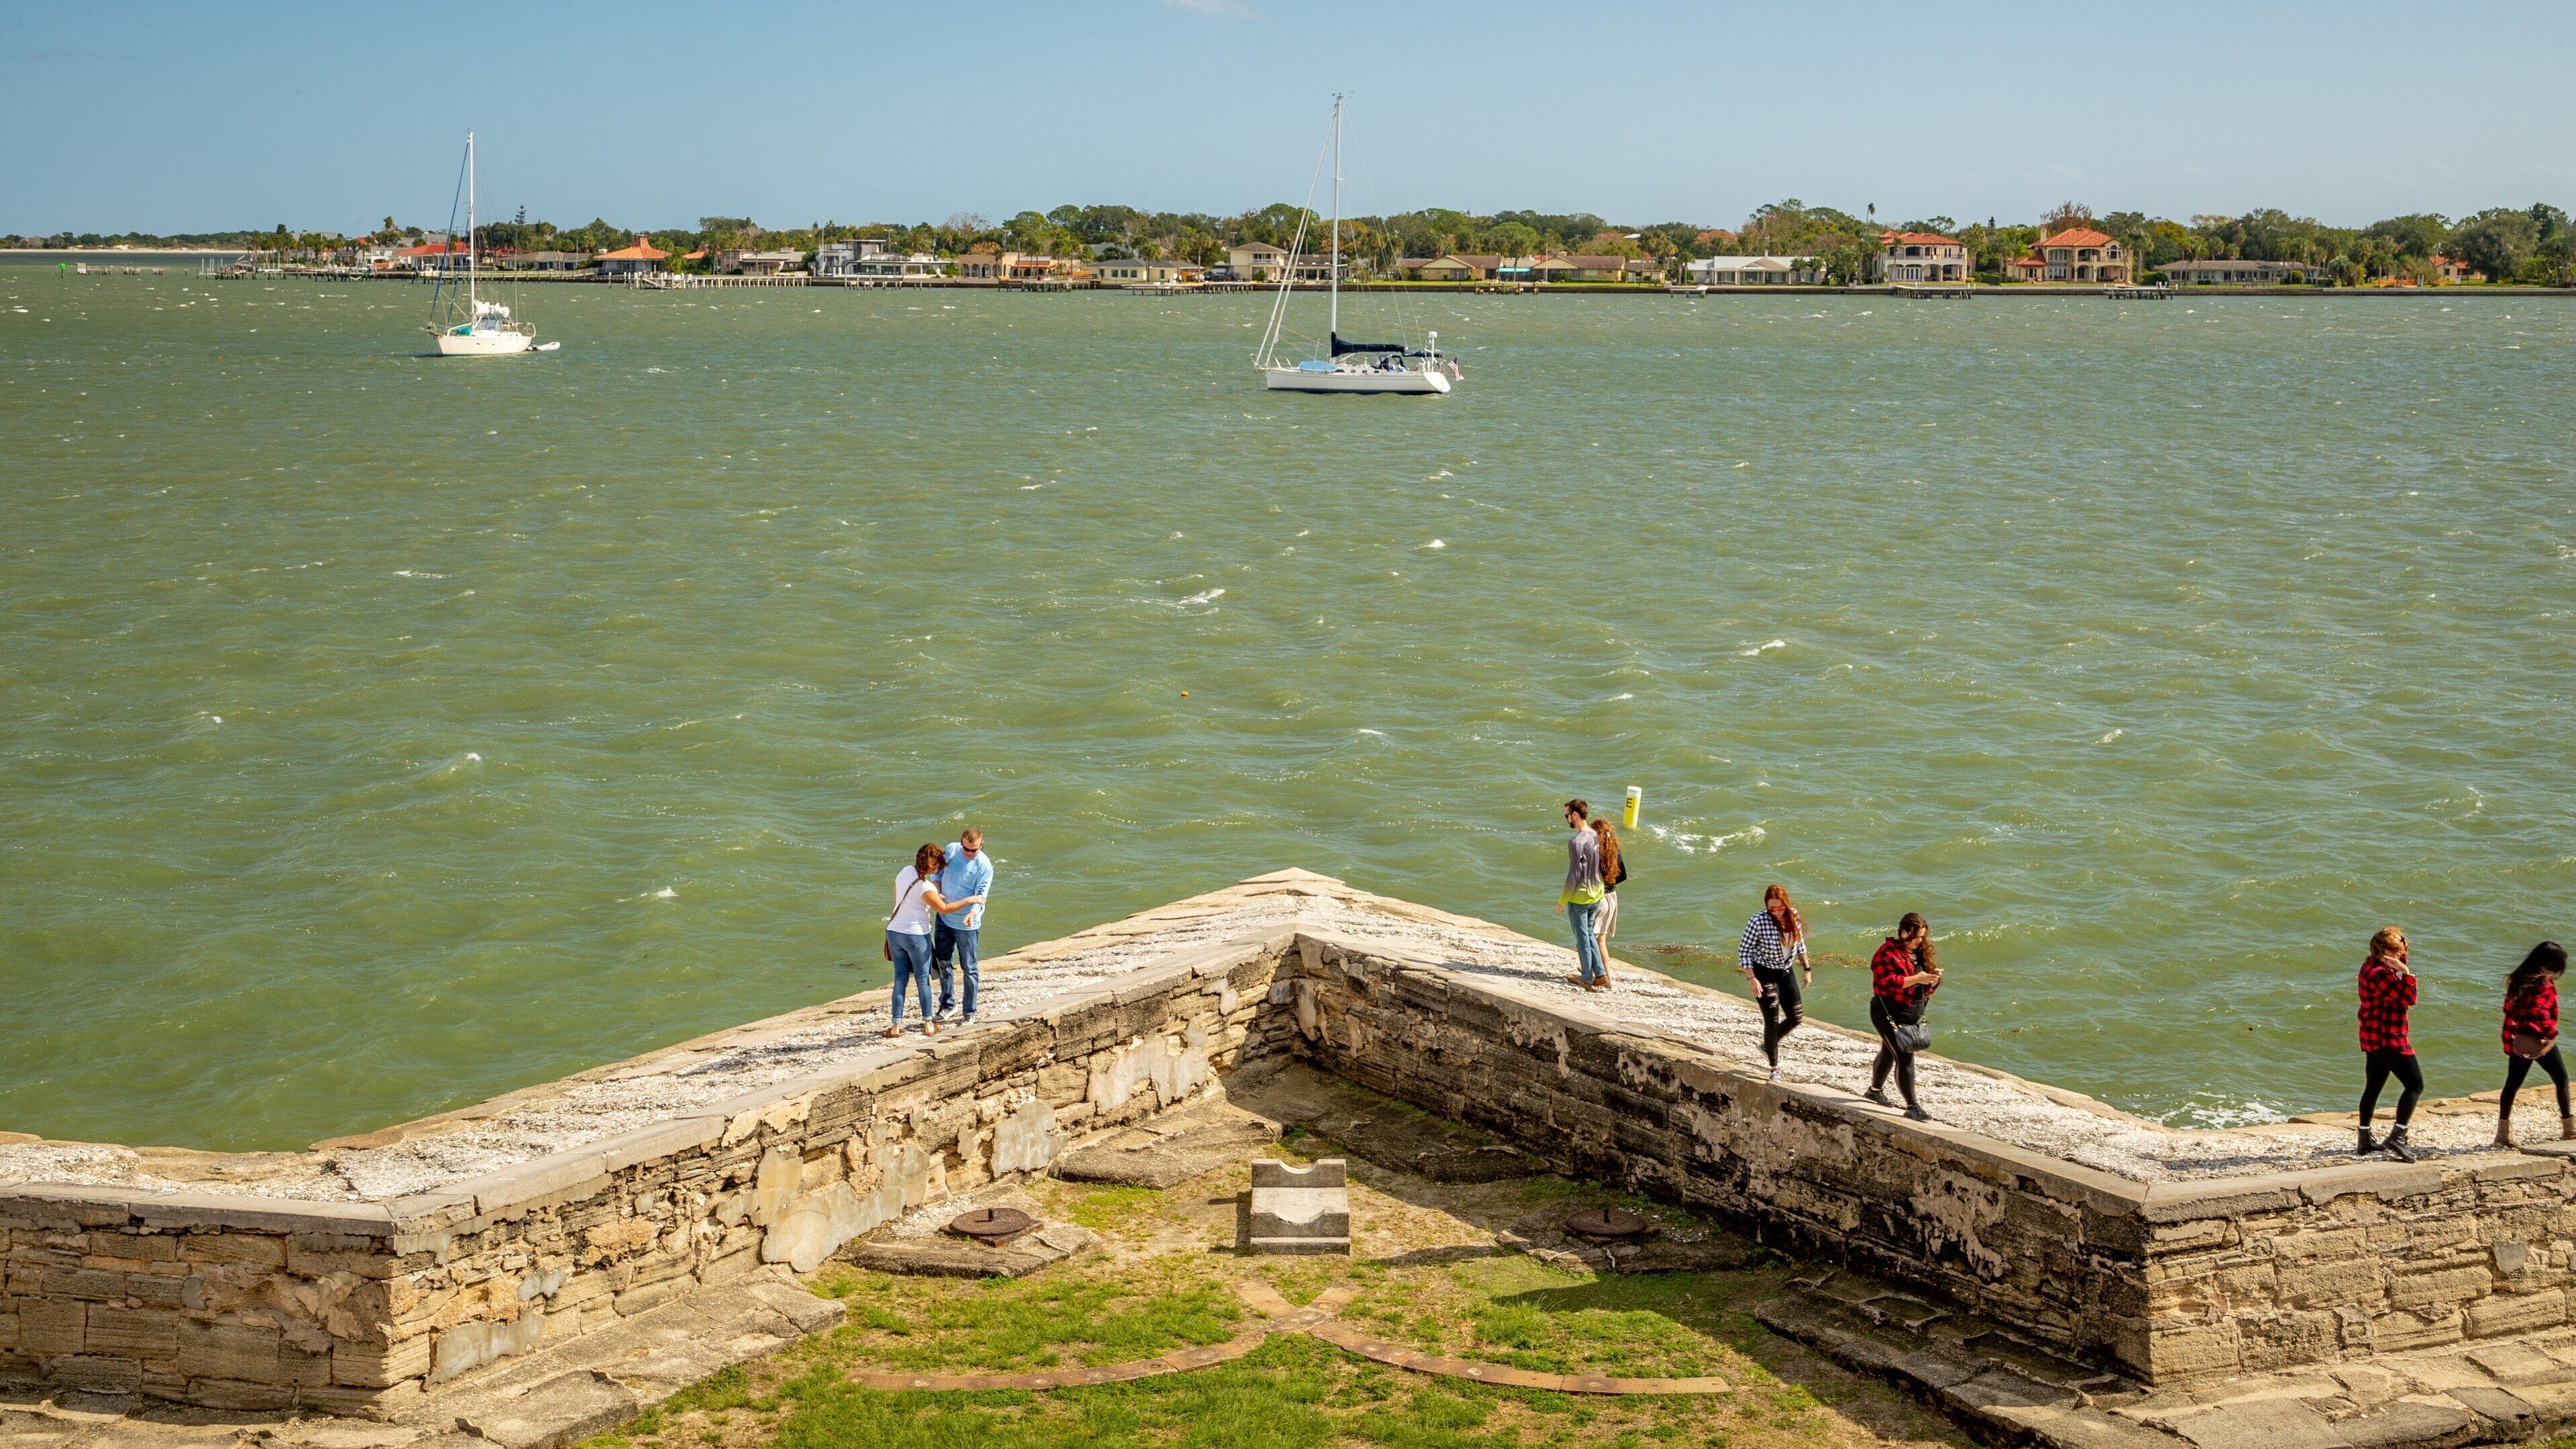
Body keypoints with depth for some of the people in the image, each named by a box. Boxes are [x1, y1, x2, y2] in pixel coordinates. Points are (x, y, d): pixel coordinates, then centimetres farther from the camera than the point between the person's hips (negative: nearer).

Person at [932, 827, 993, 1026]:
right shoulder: (951, 850, -4)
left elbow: (981, 896, -21)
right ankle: (948, 1006, 31)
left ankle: (969, 1013, 13)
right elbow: (938, 872, 9)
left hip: (966, 925, -5)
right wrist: (937, 893, -9)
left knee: (968, 969, 3)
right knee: (942, 963, 16)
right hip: (944, 918, 5)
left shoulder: (985, 866, -18)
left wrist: (973, 912, -41)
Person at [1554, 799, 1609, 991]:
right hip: (1597, 895, 8)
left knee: (1582, 938, 5)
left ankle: (1587, 979, 14)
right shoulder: (1596, 837, 3)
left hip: (1579, 897, -8)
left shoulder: (1576, 842, -21)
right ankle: (1601, 975, 17)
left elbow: (1574, 875, -20)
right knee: (1589, 934, 19)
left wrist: (1562, 901, -11)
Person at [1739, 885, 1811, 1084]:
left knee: (1797, 1017, 6)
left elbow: (1800, 944, 11)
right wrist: (1751, 978, -21)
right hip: (1764, 973, -6)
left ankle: (1768, 1046, 31)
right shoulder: (1758, 922, -22)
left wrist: (1807, 969, 12)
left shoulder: (1794, 917, -5)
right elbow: (1744, 951, -16)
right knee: (1772, 1020, -5)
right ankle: (1774, 1068, 9)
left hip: (1786, 971, 6)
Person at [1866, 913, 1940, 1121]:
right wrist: (1916, 979, -29)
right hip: (1890, 1015, -8)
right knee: (1905, 1058, -14)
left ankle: (1876, 1090, 42)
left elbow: (1927, 987, 16)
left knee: (1889, 1053, 24)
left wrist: (1933, 980, -7)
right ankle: (1912, 1106, -15)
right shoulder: (1888, 953, -15)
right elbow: (1886, 982, -25)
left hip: (1912, 1015, 8)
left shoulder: (1921, 953, 10)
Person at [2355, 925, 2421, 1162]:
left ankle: (2364, 1142, 22)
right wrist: (2405, 972, -18)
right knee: (2415, 1085, -7)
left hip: (2373, 1037, 11)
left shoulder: (2370, 966, 10)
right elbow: (2408, 998, -22)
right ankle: (2396, 1137, -14)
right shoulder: (2380, 973, -21)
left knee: (2373, 1087, 17)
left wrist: (2400, 966, 11)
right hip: (2389, 1038, -11)